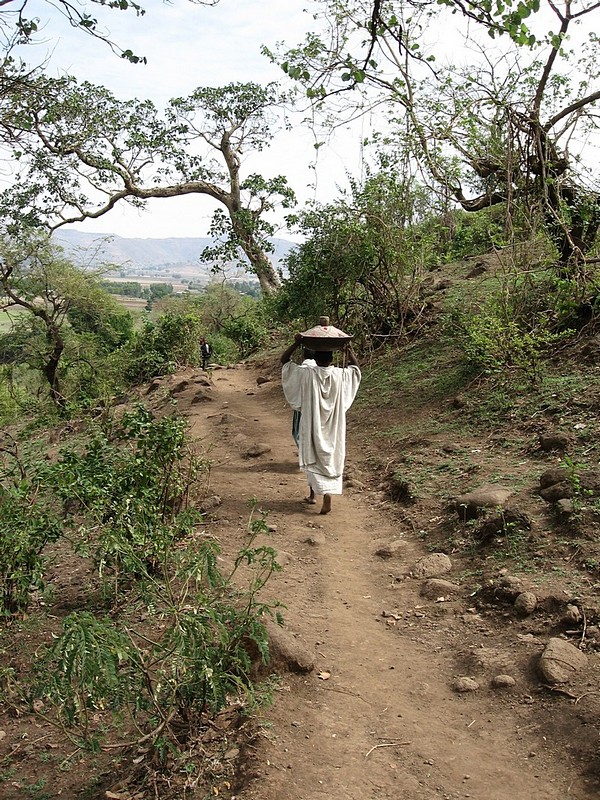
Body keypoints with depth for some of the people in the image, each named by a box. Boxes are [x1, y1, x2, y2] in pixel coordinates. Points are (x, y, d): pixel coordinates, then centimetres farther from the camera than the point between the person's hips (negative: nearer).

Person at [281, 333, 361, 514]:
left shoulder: (306, 375, -14)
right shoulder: (340, 375, -9)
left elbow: (284, 360, -4)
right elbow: (356, 367, 14)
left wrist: (296, 343, -9)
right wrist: (350, 351, 10)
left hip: (312, 427, -1)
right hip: (333, 428, 2)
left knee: (313, 459, 11)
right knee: (332, 459, 10)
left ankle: (313, 494, 9)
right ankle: (327, 493, 5)